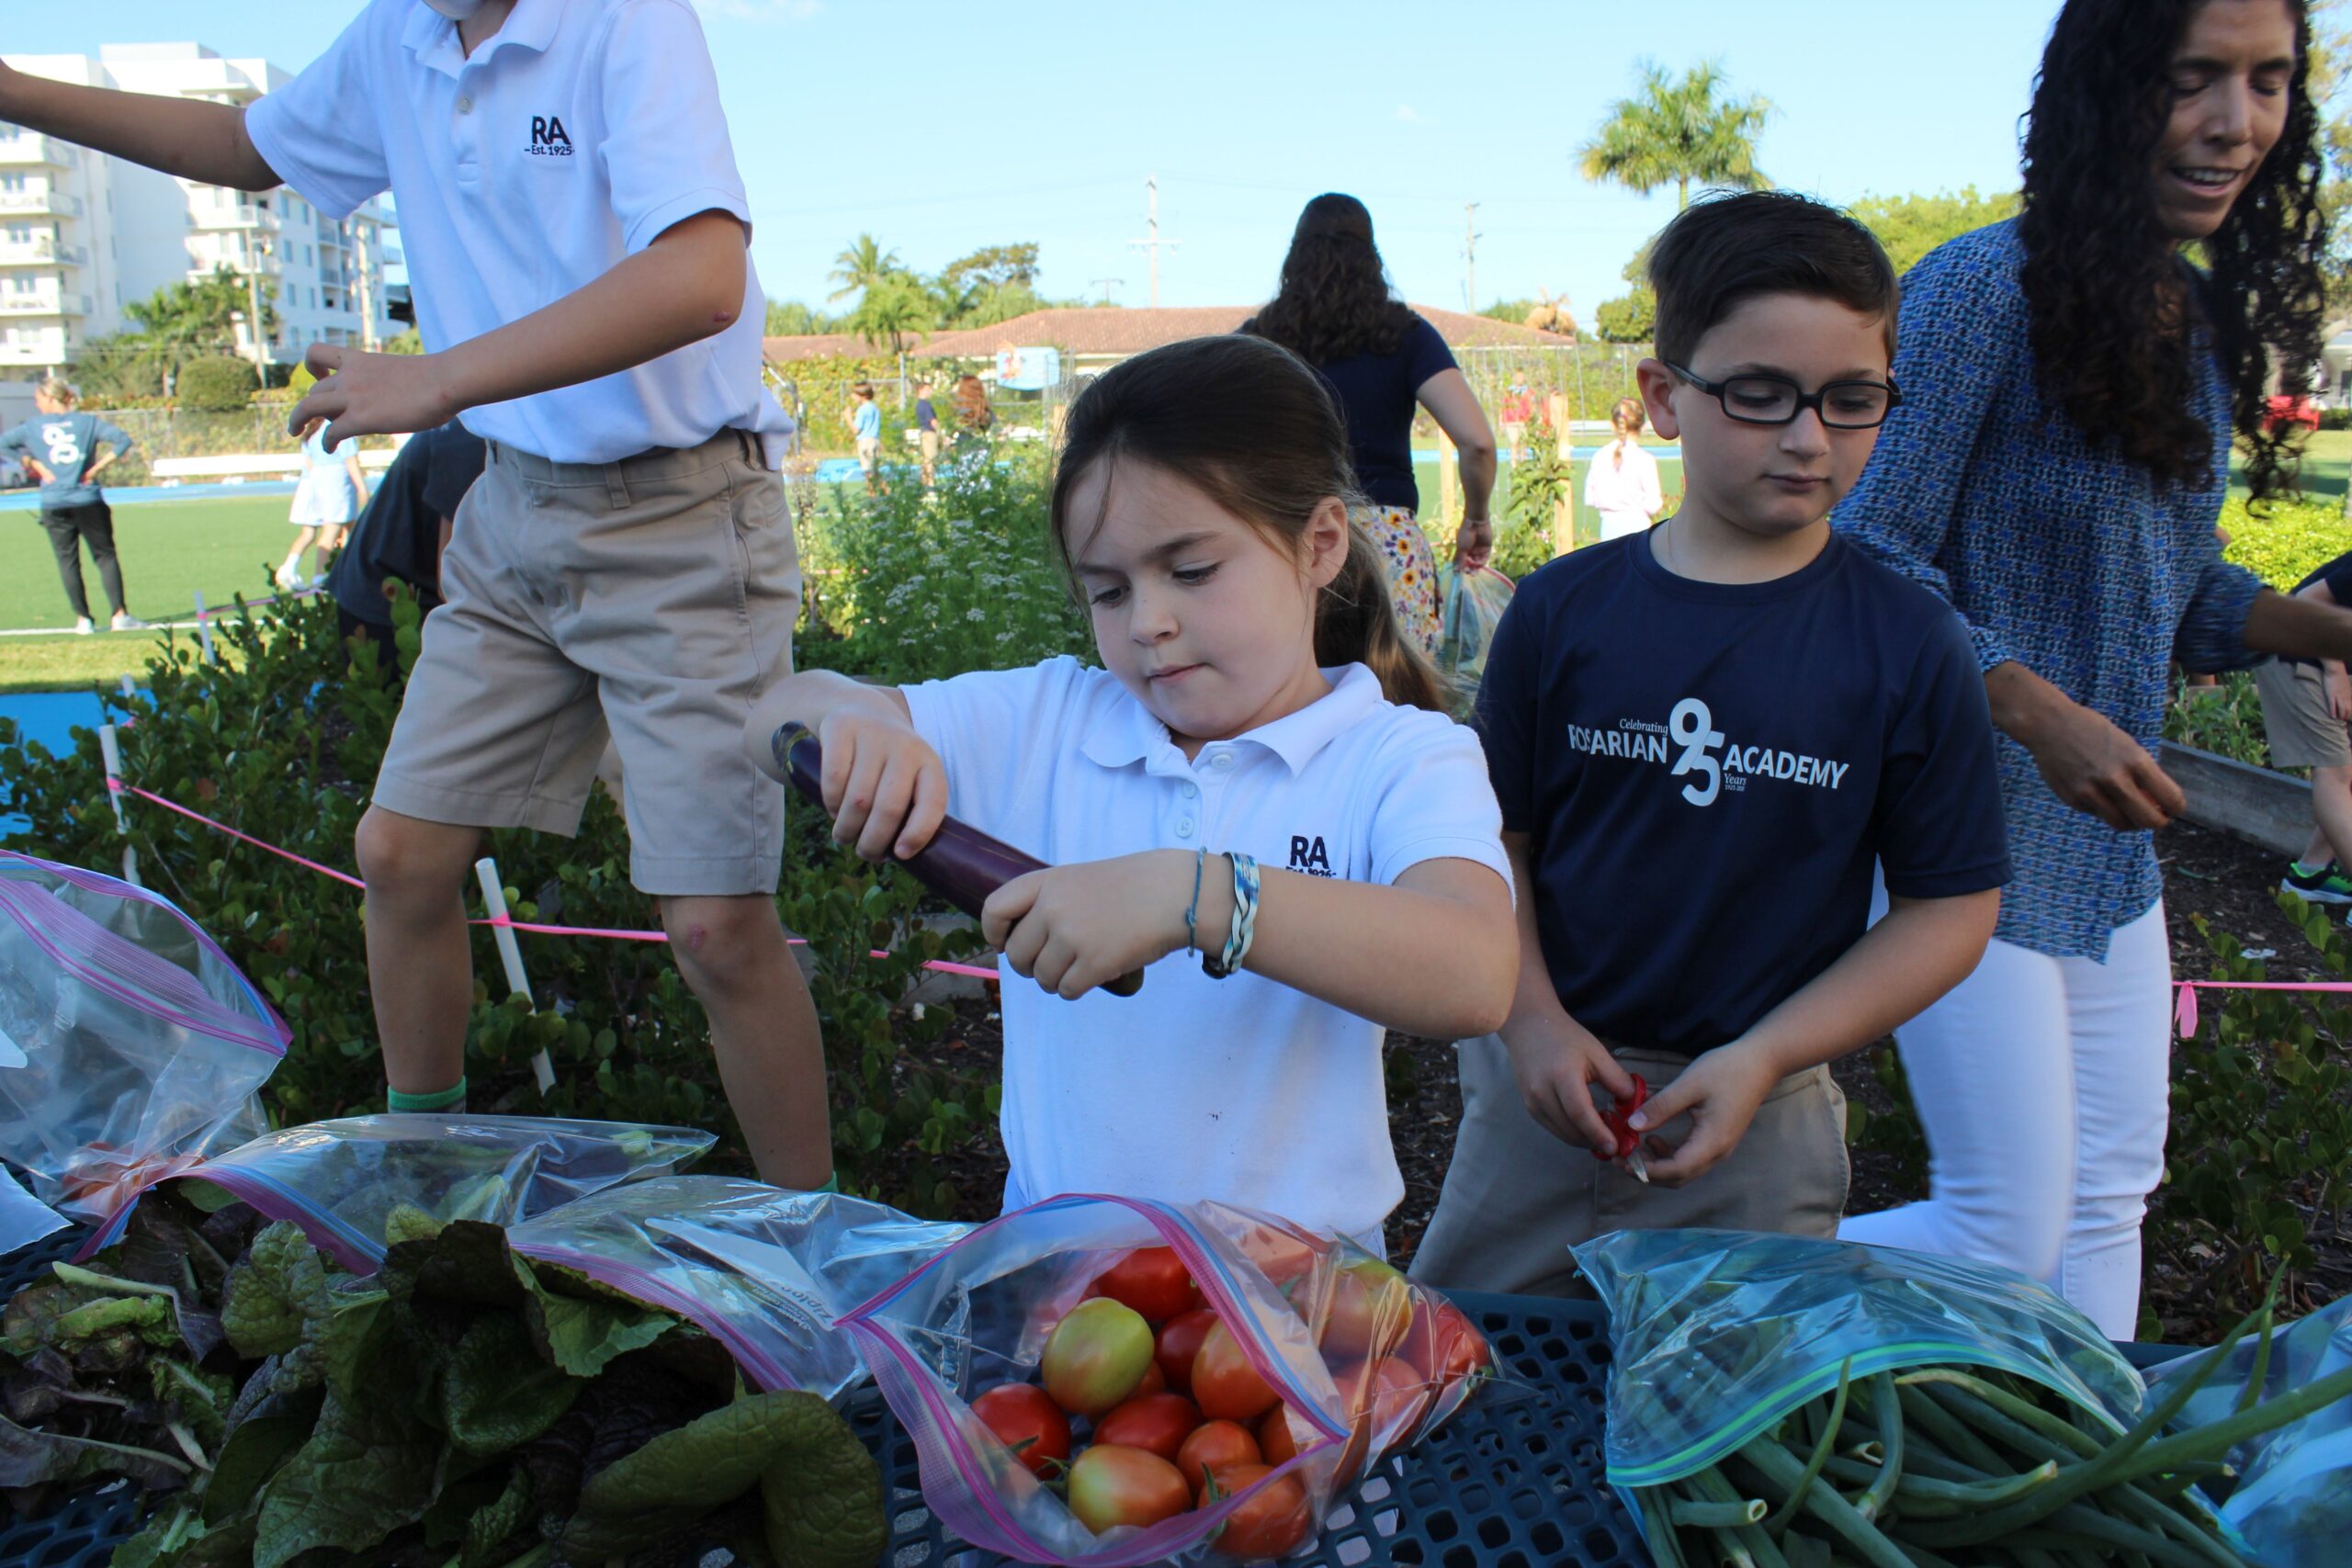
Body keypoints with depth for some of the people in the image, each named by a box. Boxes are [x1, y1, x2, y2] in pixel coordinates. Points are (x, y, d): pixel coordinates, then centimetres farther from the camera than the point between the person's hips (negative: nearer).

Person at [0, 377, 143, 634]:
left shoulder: (32, 426, 3)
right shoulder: (87, 421, 1)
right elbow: (123, 441, -9)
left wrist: (34, 464, 1)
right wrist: (97, 468, -6)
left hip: (53, 504, 1)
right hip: (87, 500, -1)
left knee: (67, 561, 7)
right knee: (105, 556, 5)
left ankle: (82, 619, 5)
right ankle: (119, 615, -3)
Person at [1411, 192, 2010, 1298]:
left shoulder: (1909, 646, -7)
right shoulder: (1562, 611, -4)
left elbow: (1952, 907, -4)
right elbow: (1498, 837, 2)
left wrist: (1763, 1058, -12)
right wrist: (1532, 1017, -11)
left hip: (1762, 1121, -1)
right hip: (1543, 1080, 2)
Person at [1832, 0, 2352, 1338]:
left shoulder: (2206, 319, 9)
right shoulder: (1984, 290, -16)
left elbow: (2176, 582, 16)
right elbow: (1871, 562, -17)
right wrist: (2042, 712, -26)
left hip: (2109, 839, 8)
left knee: (2110, 1201, 17)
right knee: (2011, 1235, 0)